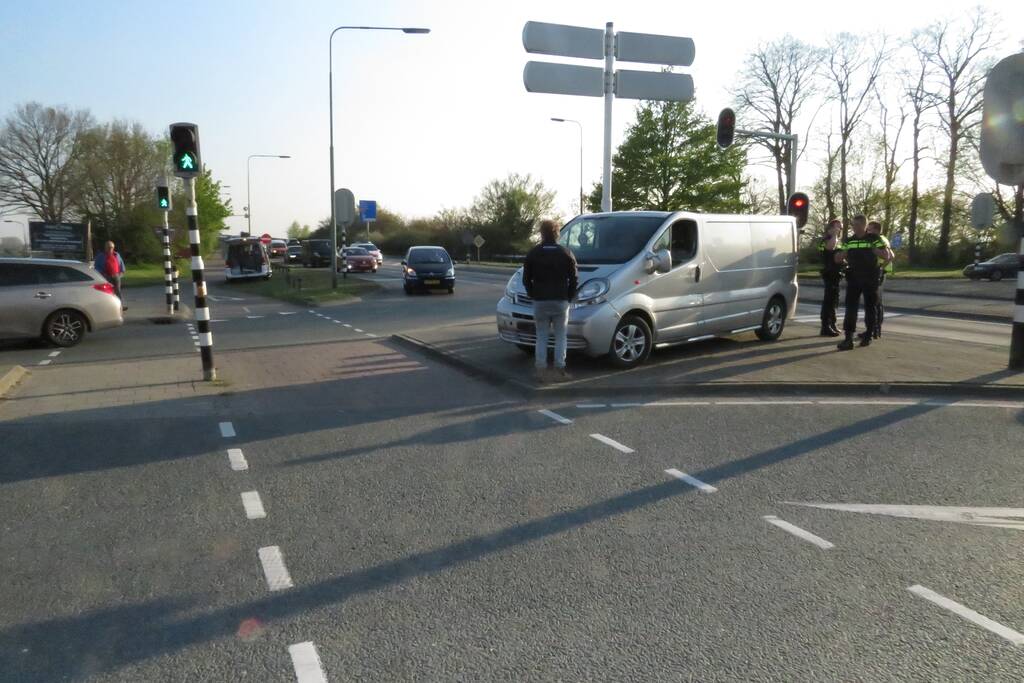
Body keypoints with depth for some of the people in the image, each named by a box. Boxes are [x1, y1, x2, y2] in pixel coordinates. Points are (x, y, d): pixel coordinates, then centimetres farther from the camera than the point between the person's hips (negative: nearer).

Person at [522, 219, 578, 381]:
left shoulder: (533, 254, 1)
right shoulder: (566, 254, 0)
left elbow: (526, 279, 3)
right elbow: (574, 279, -1)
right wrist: (569, 296, 10)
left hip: (540, 301, 1)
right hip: (561, 301, 0)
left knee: (541, 336, 7)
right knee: (560, 336, 8)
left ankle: (541, 369, 2)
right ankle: (560, 368, 5)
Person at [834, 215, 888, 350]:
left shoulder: (874, 240, 1)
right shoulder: (848, 241, 11)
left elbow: (884, 255, -6)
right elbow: (837, 259, 12)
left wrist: (873, 249, -22)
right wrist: (844, 252, -9)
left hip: (870, 279, -2)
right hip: (853, 279, 2)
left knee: (870, 307, 7)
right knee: (850, 307, -7)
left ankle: (868, 336, 20)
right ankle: (848, 338, -11)